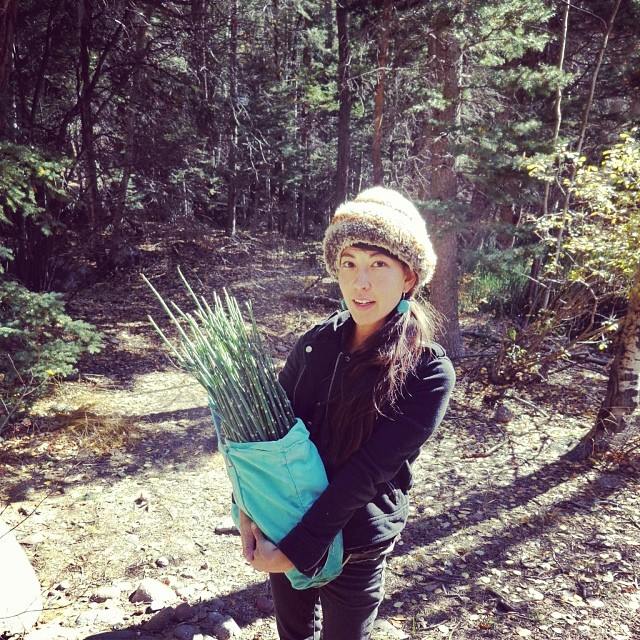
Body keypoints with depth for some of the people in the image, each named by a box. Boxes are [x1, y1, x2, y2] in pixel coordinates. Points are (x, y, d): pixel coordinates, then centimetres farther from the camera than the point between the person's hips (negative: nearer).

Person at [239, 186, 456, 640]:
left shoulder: (428, 372, -19)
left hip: (355, 547, -3)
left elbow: (366, 472, -23)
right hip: (285, 529, 4)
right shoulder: (317, 342, -7)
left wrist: (296, 550, -21)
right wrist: (249, 511, -12)